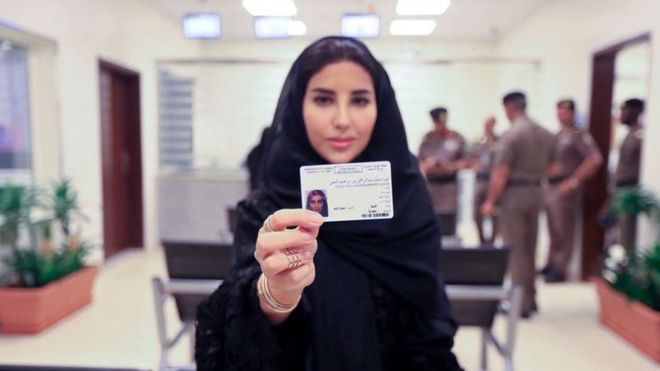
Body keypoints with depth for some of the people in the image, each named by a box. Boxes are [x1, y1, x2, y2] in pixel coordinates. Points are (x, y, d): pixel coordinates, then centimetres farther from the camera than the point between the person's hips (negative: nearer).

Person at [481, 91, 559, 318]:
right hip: (536, 192, 7)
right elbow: (554, 169, 13)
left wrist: (490, 201, -11)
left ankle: (521, 304, 5)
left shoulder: (511, 134, -14)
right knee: (530, 249, 16)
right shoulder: (546, 134, 9)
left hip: (515, 193, -7)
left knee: (515, 249, 1)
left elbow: (501, 172, -17)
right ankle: (530, 299, 26)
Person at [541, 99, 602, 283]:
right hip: (551, 187, 8)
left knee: (564, 231, 0)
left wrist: (574, 182, -20)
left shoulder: (579, 135, -9)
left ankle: (559, 270, 7)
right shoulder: (557, 136, 14)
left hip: (565, 188, -8)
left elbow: (595, 159, -20)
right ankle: (551, 264, 26)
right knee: (553, 230, 15)